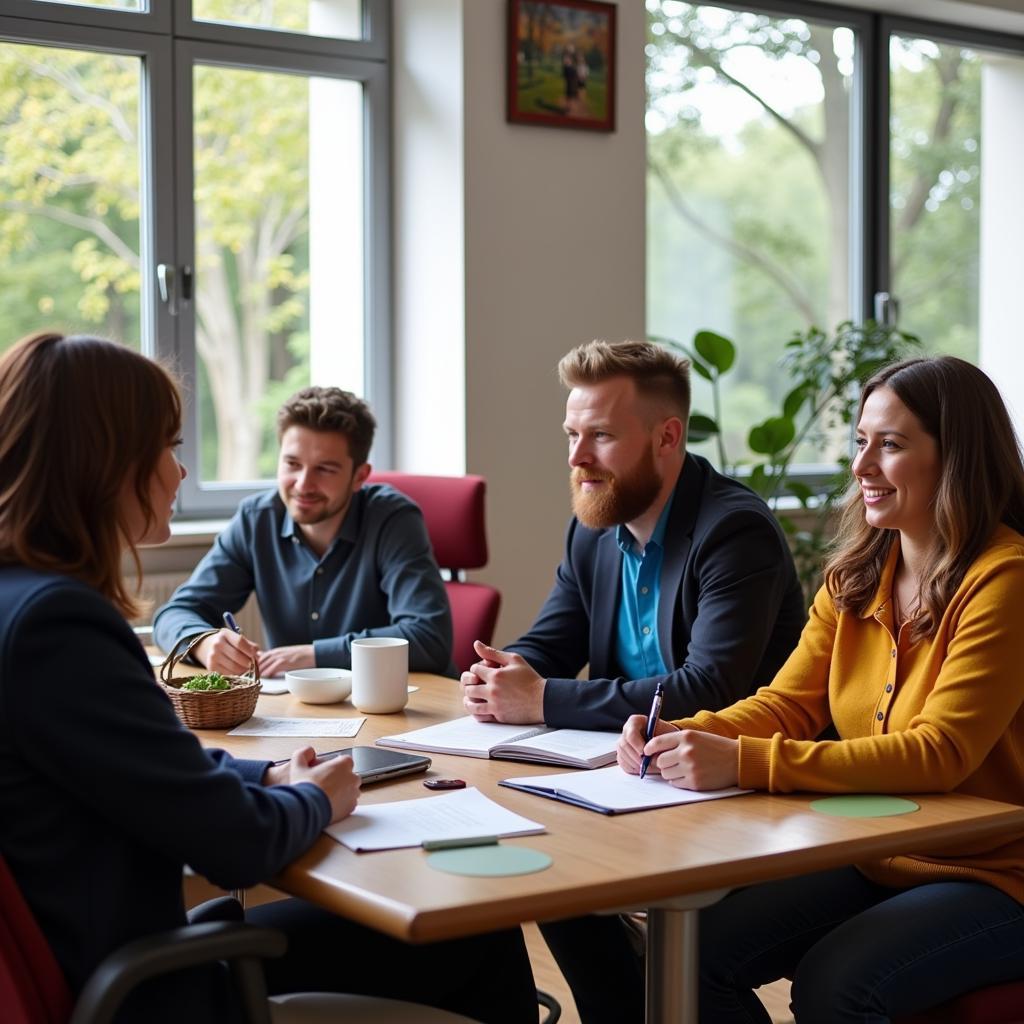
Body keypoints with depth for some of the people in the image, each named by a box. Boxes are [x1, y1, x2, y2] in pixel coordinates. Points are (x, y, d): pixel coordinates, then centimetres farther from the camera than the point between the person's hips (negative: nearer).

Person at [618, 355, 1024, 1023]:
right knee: (698, 952, -11)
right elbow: (788, 704, 4)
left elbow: (941, 754, -25)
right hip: (873, 863, 6)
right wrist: (681, 738, -17)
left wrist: (744, 763, -32)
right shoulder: (857, 577, 6)